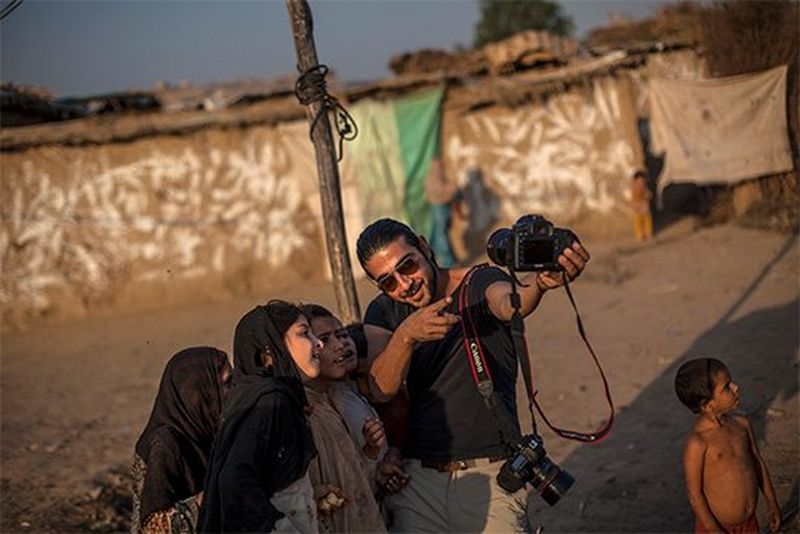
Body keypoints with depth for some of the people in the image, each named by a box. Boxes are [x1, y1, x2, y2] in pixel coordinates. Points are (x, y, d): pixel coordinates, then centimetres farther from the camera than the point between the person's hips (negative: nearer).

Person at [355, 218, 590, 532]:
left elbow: (509, 302, -30)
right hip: (417, 480, 3)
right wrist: (406, 336, -29)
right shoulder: (384, 312, 6)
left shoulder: (480, 285, -4)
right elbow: (380, 390, -10)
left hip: (491, 474, -3)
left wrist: (540, 282, -54)